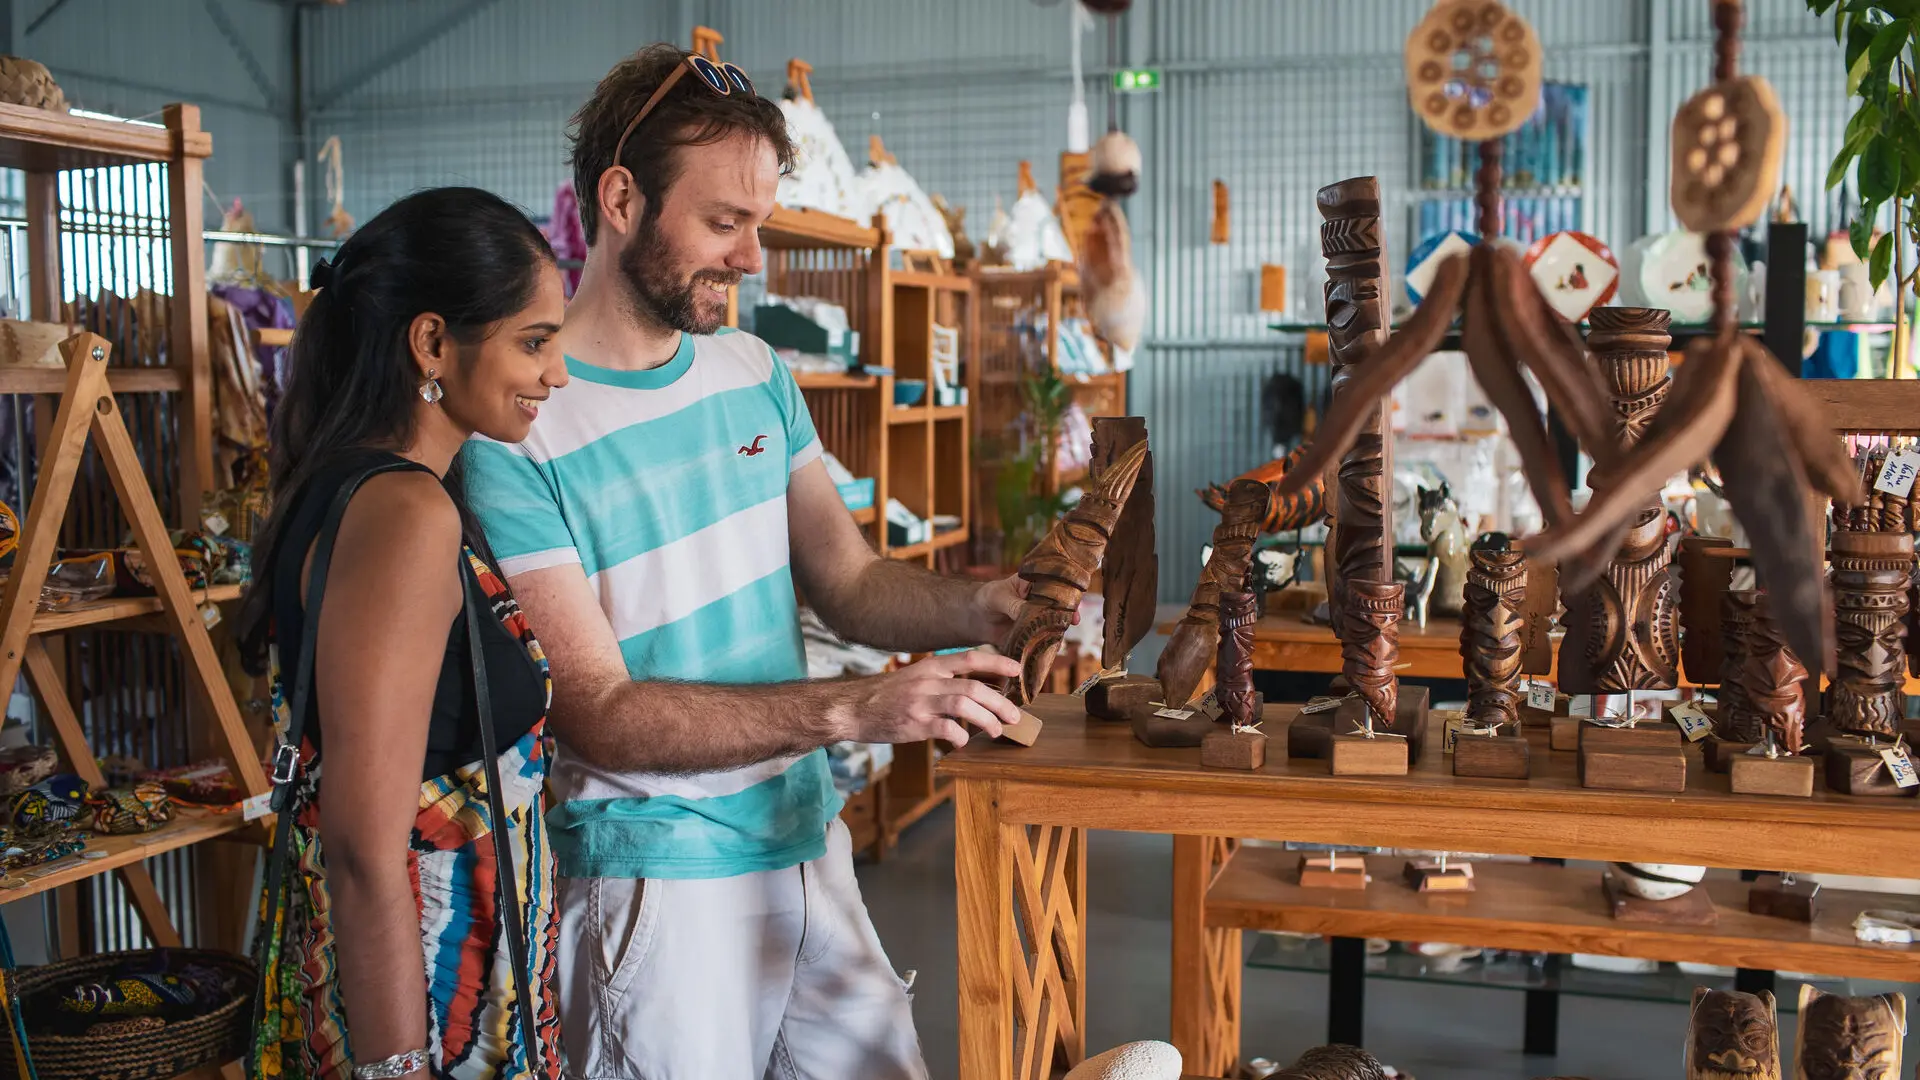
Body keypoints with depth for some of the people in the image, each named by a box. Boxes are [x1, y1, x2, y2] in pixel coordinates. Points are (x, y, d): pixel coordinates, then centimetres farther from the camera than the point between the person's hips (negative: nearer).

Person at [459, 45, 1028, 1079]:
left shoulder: (755, 372, 5)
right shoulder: (515, 426, -18)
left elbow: (849, 578, 5)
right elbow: (596, 712, -21)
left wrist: (972, 608, -16)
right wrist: (850, 708, -29)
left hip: (808, 842, 7)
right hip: (655, 885, -6)